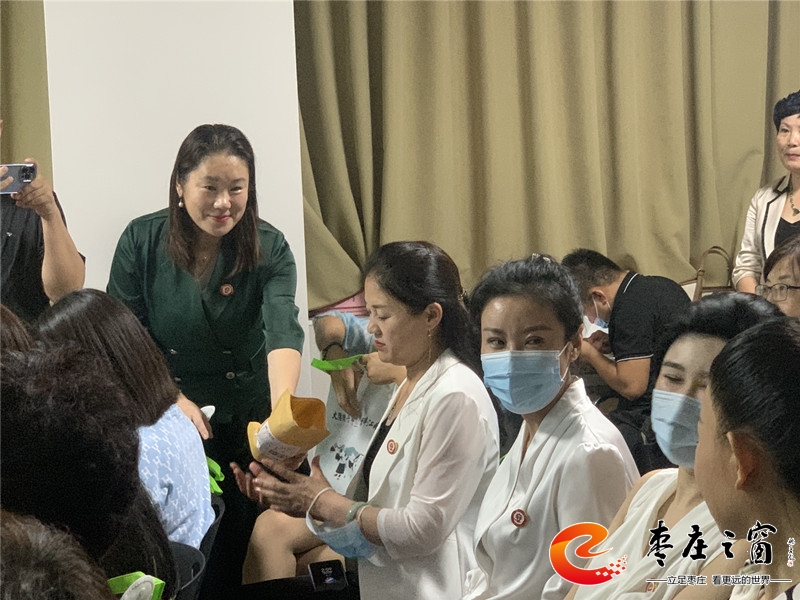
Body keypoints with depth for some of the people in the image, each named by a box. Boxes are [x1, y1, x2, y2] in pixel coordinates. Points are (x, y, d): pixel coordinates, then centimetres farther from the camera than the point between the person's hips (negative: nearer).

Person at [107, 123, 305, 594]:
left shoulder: (269, 249, -10)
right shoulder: (142, 242, -8)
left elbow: (283, 333, -25)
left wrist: (282, 410, -44)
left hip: (247, 418, 1)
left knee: (243, 546, 4)